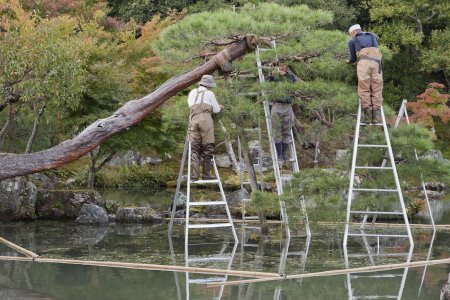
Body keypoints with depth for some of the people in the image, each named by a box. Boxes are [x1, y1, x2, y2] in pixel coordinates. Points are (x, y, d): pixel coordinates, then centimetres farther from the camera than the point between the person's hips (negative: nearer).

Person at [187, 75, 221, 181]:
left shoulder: (192, 93, 23)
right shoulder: (209, 93, 12)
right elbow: (217, 109, 15)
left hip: (193, 120, 3)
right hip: (205, 119, -3)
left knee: (194, 148, 2)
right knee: (208, 148, 1)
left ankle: (195, 174, -10)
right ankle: (206, 174, -3)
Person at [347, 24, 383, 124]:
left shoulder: (352, 41, 22)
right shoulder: (373, 36, 31)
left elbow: (353, 58, 26)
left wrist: (349, 61, 49)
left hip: (364, 62, -2)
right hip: (376, 62, 2)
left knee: (364, 90, 0)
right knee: (377, 90, 3)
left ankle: (368, 116, -9)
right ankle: (376, 117, -7)